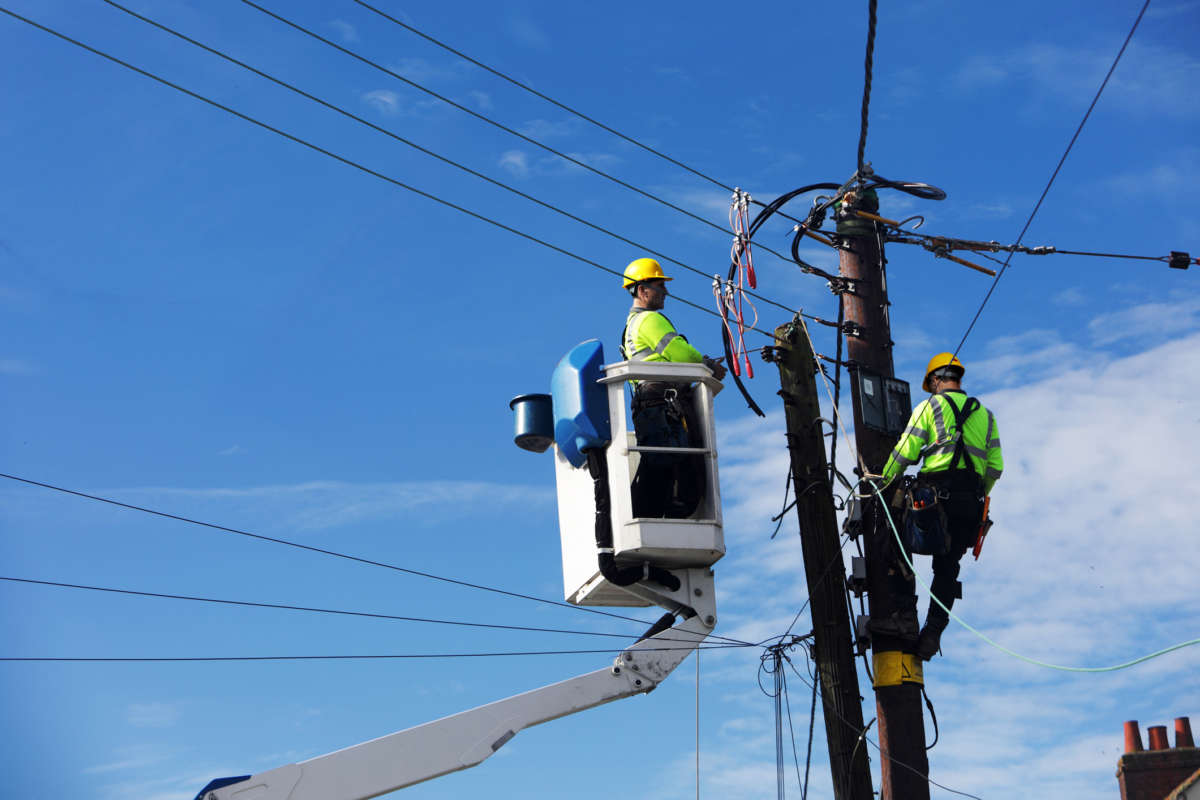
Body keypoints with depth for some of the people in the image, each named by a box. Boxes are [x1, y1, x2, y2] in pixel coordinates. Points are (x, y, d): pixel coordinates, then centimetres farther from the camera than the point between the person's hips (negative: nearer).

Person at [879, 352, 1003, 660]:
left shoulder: (929, 406, 6)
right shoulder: (985, 415, 21)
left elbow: (904, 453, 1)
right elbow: (995, 466, 15)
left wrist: (883, 483, 12)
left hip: (936, 491, -4)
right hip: (972, 500, 4)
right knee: (948, 565, 5)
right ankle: (934, 628, -5)